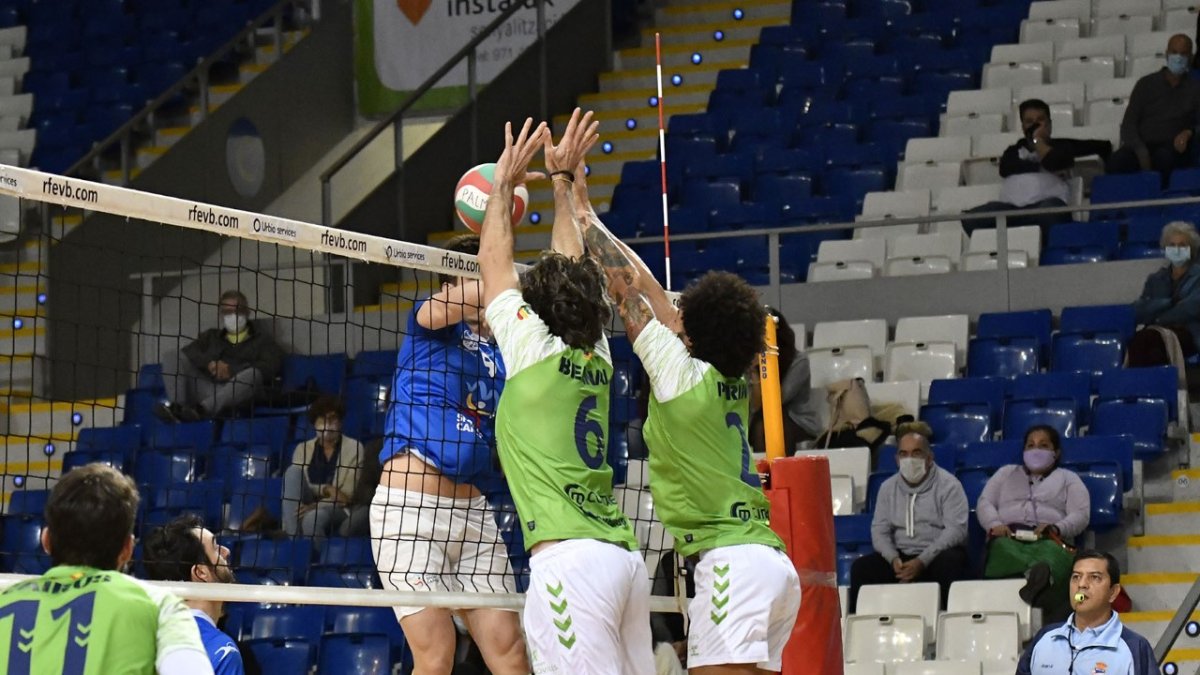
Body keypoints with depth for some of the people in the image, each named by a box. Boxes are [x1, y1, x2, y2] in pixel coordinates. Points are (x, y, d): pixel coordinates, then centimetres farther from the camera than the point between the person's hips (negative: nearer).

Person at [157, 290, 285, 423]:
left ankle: (202, 409, -52)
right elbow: (188, 352, 8)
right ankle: (175, 406, -33)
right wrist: (209, 363, -14)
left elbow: (271, 366, -2)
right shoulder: (211, 336, 29)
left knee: (253, 374, -33)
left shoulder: (262, 339, 19)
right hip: (207, 390, 3)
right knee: (180, 358, -7)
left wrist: (231, 371, -13)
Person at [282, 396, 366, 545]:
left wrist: (316, 506, -22)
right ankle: (293, 540, -35)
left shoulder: (354, 448, 1)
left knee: (313, 518, -39)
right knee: (293, 471, -25)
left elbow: (348, 495, -7)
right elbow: (296, 487, 0)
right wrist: (326, 489, -18)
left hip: (338, 511, -4)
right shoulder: (302, 449, 10)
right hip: (307, 507, 4)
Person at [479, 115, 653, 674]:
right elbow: (571, 269, 27)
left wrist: (504, 184, 22)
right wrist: (562, 179, 34)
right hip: (625, 558, 8)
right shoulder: (597, 360, 15)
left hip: (570, 560, -8)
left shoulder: (535, 350, -1)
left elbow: (494, 264, 10)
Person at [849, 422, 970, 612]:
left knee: (949, 563, -38)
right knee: (861, 568, -20)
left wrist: (922, 561, -22)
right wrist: (894, 559, -13)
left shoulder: (948, 485, -2)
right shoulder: (888, 487, 13)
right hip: (901, 556, 4)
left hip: (937, 555, -4)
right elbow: (879, 530, 9)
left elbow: (955, 530, -12)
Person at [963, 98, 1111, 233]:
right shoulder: (1014, 150, 32)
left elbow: (1055, 162, 2)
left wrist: (1038, 140, 17)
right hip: (1011, 207, 3)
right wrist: (1042, 168, 3)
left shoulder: (1061, 145, 25)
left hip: (1045, 201, -3)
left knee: (1050, 210, -42)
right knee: (971, 219, -27)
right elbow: (1005, 168, 10)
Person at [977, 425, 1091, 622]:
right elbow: (984, 503, 21)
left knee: (1054, 553, -43)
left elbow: (1081, 515, 13)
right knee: (1002, 549, -41)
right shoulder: (1006, 473, 37)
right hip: (1008, 536, 1)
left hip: (1048, 539, -1)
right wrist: (995, 524, -4)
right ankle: (1038, 576, -73)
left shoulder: (1068, 478, 30)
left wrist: (1056, 528, -11)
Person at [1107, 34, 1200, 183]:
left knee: (1164, 156, -40)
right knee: (1116, 161, -35)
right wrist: (1141, 151, -13)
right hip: (1142, 144, 1)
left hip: (1173, 149, -1)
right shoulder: (1146, 84, 15)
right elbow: (1128, 124, 7)